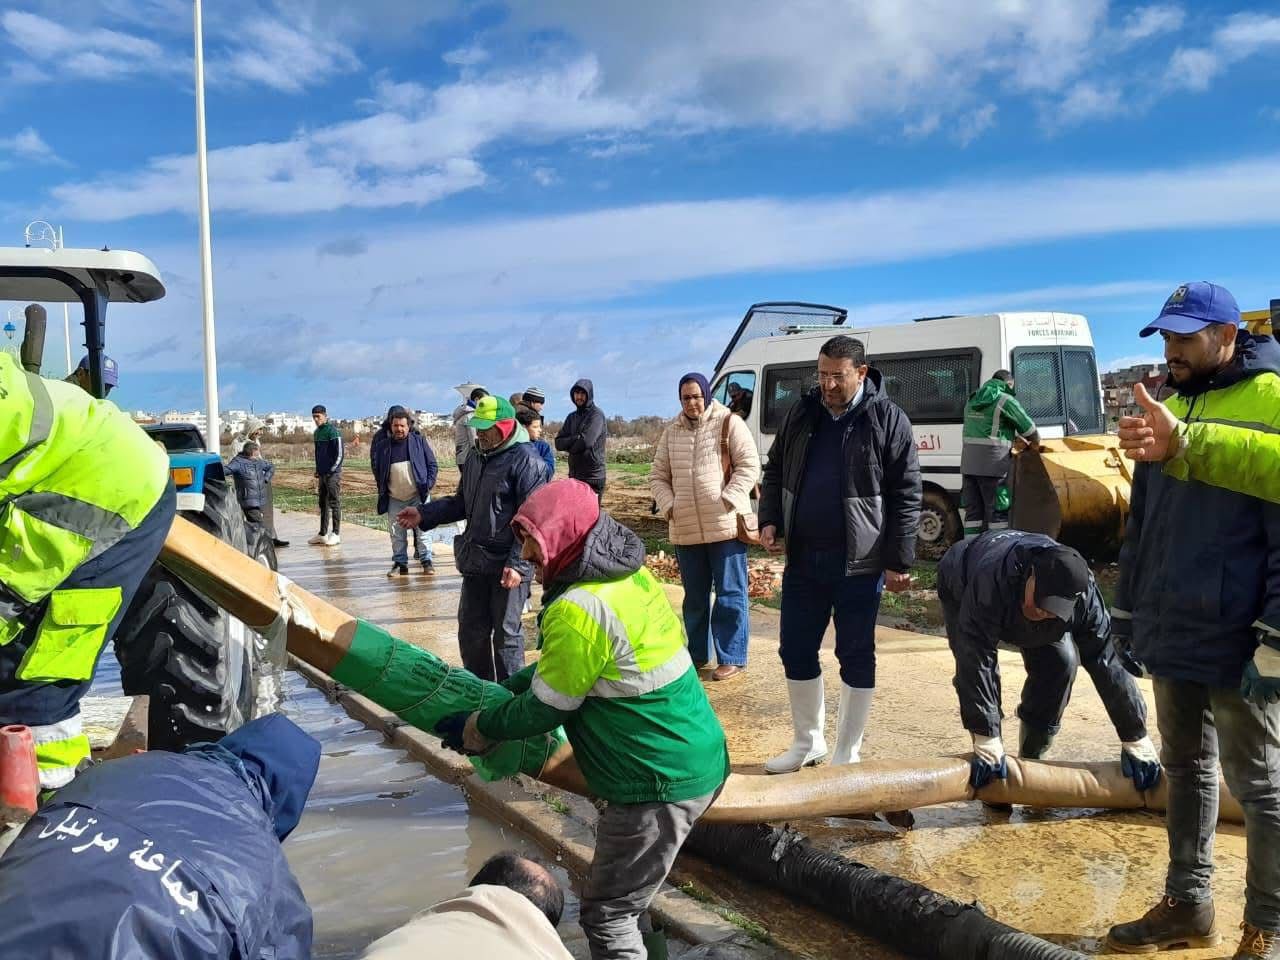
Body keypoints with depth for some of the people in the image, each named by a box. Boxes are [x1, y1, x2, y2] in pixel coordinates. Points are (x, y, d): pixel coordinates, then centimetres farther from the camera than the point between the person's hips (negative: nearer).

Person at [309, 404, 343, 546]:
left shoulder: (332, 431, -11)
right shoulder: (317, 432, 15)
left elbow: (339, 454, -14)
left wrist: (332, 470, -15)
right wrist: (318, 471, 16)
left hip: (333, 473, -8)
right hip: (322, 474, 8)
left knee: (334, 503, -3)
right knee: (323, 503, 12)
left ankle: (336, 534, 1)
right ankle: (323, 534, 18)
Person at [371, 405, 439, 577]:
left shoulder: (419, 441, -1)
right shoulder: (382, 445, 2)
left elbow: (432, 464, 3)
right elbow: (375, 468, 12)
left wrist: (428, 484, -6)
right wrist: (382, 489, 5)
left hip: (418, 496, -2)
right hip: (394, 499, 2)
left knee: (422, 529, 0)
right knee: (397, 534, 6)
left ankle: (426, 560, 8)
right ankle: (400, 563, 15)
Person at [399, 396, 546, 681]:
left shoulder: (526, 461, -15)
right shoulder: (475, 459, 11)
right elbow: (461, 504, 21)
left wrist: (518, 564, -25)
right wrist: (424, 514, 7)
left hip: (508, 566, -8)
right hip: (475, 562, 8)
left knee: (506, 634, 3)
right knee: (471, 631, 15)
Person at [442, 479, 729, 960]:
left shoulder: (580, 609, -23)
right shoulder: (630, 575, 6)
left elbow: (546, 707, -12)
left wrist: (483, 728, 4)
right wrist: (508, 687, 15)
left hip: (660, 781, -10)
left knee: (606, 914, 4)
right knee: (626, 893, 25)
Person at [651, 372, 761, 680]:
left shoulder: (729, 423, -3)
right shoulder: (672, 432, 11)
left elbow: (749, 466, -8)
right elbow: (658, 477, 14)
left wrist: (726, 502, -16)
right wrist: (669, 507, -2)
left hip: (726, 526, -5)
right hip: (685, 529, 5)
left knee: (730, 594, 1)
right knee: (694, 597, 15)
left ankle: (731, 658, 10)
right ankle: (697, 653, 28)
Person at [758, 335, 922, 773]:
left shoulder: (888, 419, -7)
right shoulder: (801, 414, 6)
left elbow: (907, 494, -7)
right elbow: (775, 469, 16)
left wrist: (898, 561, -10)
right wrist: (770, 519, 0)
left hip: (859, 563, -5)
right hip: (802, 559, 5)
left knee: (855, 657, 6)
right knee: (796, 651, 11)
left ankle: (847, 754, 20)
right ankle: (807, 742, 29)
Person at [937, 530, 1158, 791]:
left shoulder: (1083, 595, -36)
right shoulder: (991, 581, -49)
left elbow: (1105, 663, -28)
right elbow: (978, 662, -49)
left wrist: (1135, 742, -24)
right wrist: (986, 742, -51)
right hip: (961, 589, -3)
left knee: (1060, 661, -17)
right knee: (973, 664, -25)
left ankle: (1030, 761, 2)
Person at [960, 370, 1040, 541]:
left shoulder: (972, 401, 17)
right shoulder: (1006, 400, -6)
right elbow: (1030, 429, 2)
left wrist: (1016, 437, 25)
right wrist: (1035, 444, 22)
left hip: (969, 464, 7)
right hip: (993, 464, -6)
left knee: (973, 512, 9)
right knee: (998, 512, 0)